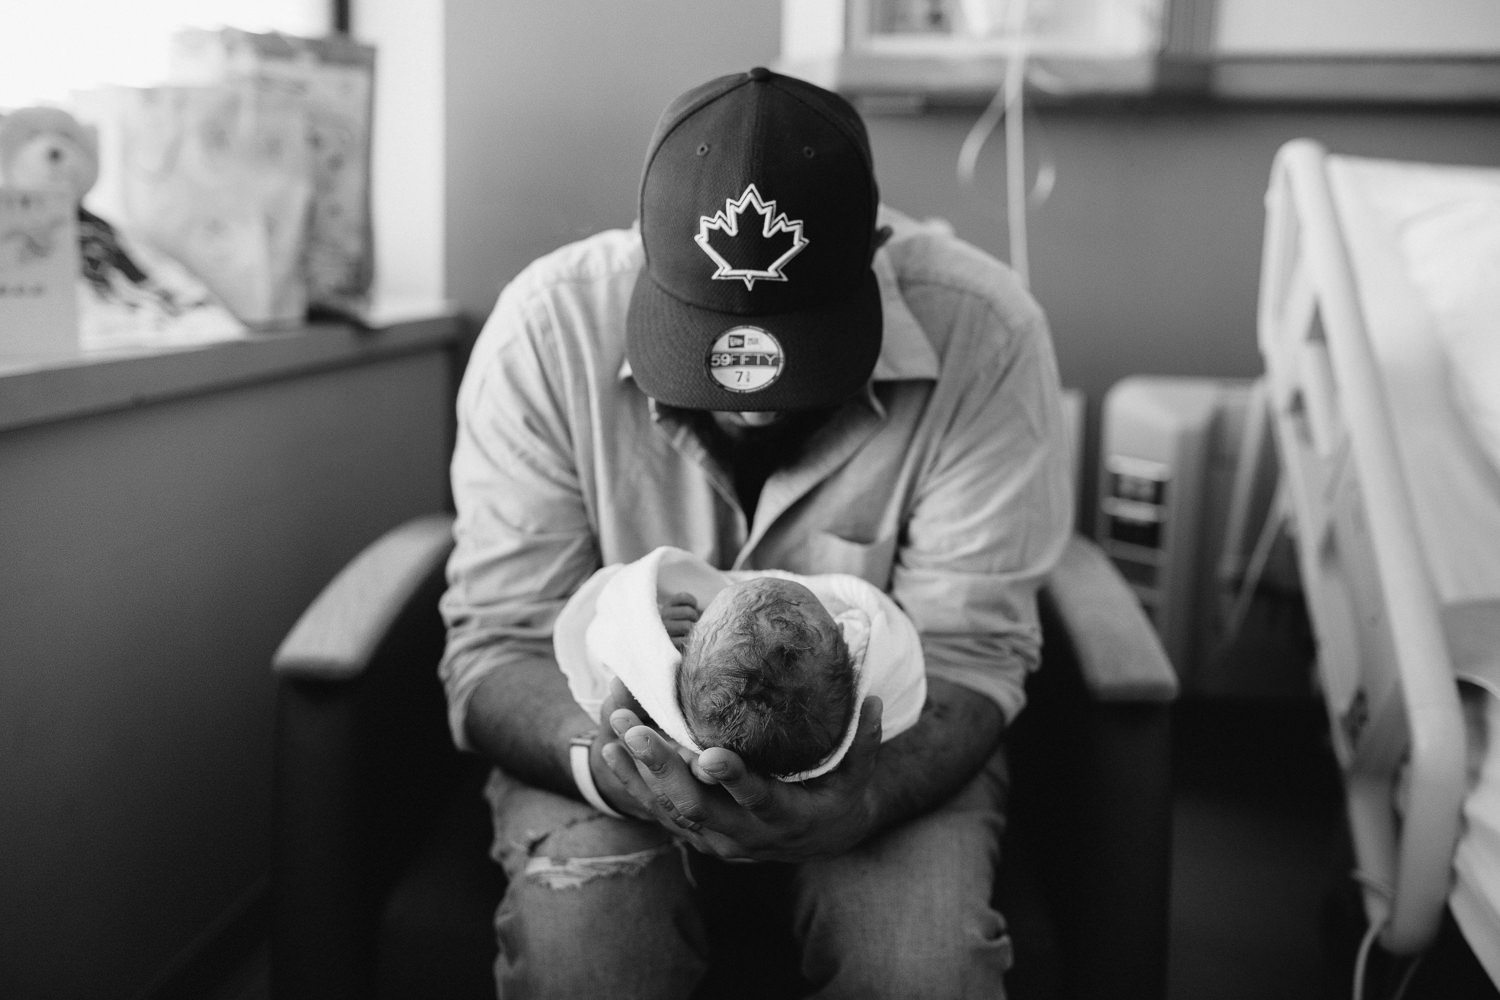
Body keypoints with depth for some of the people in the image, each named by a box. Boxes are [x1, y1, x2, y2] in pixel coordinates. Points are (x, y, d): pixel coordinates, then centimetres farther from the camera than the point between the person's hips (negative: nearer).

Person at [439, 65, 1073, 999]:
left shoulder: (984, 333, -21)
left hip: (880, 741, 1)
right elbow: (498, 643, -14)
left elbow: (968, 651, -16)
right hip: (622, 727, 0)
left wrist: (858, 797, -37)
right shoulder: (549, 325, -19)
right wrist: (603, 761, -36)